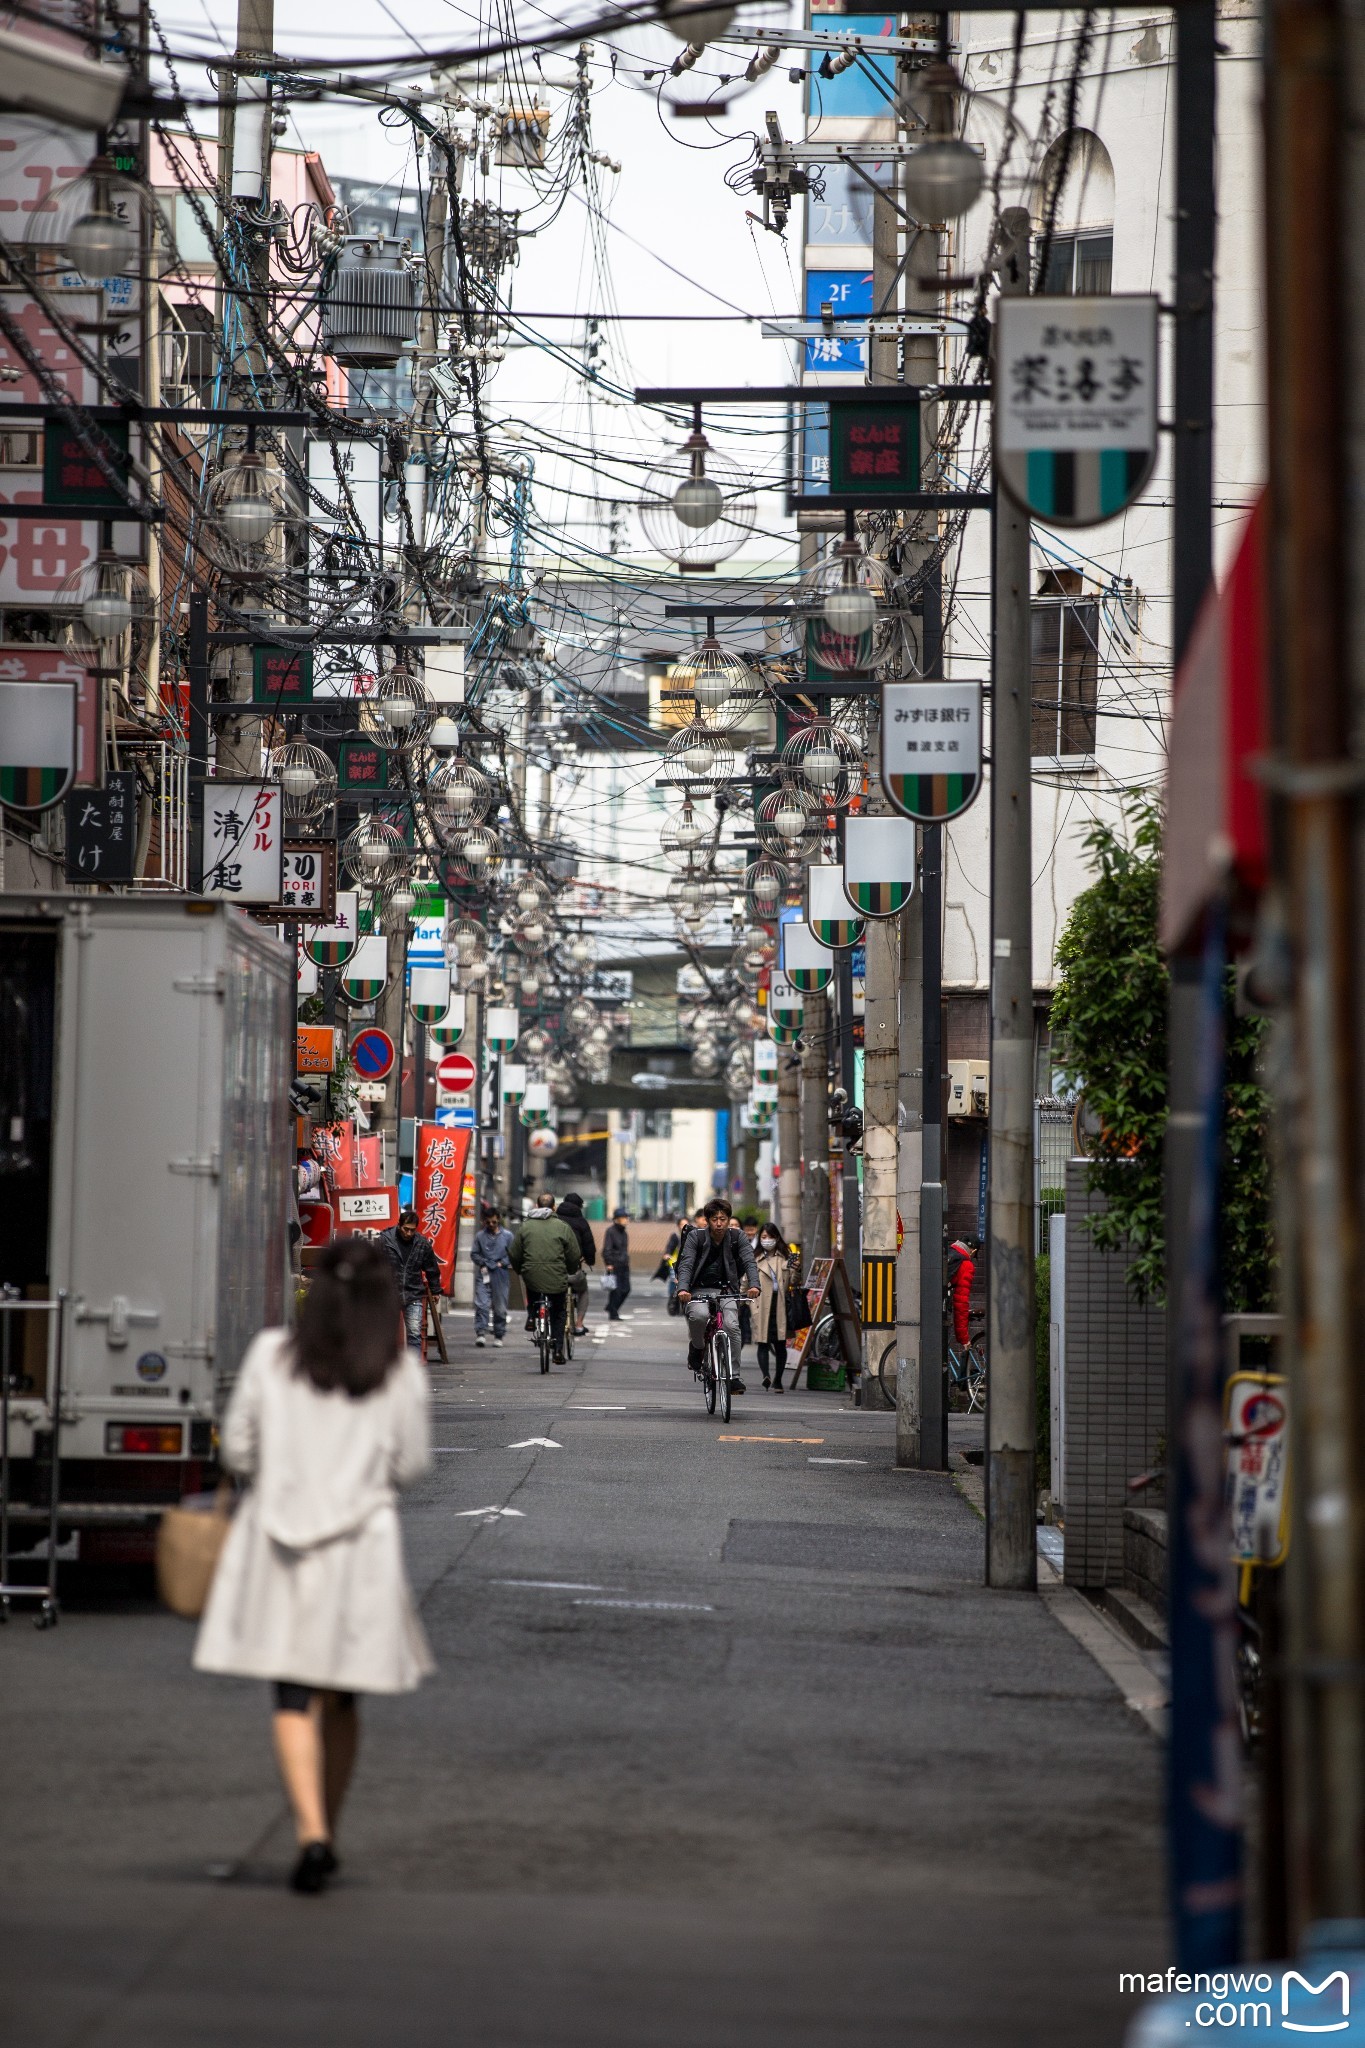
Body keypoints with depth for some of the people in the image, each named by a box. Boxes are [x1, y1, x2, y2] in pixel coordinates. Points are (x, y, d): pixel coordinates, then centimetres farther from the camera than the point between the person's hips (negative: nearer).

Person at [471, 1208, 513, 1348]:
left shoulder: (507, 1235, 4)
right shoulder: (480, 1235, 6)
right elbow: (474, 1254, 9)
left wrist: (502, 1263, -8)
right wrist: (483, 1263, -6)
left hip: (501, 1275, 0)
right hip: (484, 1274, 0)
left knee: (500, 1307, 5)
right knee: (481, 1304, -13)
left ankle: (499, 1336, 15)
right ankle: (481, 1333, -17)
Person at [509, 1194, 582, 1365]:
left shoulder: (525, 1226, 3)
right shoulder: (562, 1227, -1)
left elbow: (514, 1255, 5)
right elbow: (574, 1256, 1)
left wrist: (519, 1270, 25)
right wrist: (571, 1271, 22)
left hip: (532, 1277, 1)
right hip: (557, 1280, -1)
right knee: (558, 1314, 17)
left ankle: (531, 1316, 18)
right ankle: (557, 1350, 12)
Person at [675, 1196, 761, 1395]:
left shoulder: (737, 1237, -1)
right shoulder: (696, 1237, -5)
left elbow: (749, 1262, -13)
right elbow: (686, 1264, -16)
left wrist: (753, 1285, -33)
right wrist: (683, 1288, -35)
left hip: (726, 1291, 1)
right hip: (699, 1291, -1)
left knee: (732, 1325, -26)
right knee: (699, 1315, -35)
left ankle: (734, 1376, -17)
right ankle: (697, 1347, -2)